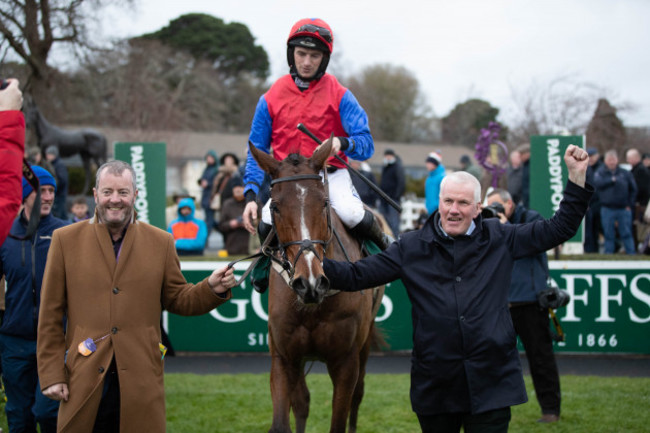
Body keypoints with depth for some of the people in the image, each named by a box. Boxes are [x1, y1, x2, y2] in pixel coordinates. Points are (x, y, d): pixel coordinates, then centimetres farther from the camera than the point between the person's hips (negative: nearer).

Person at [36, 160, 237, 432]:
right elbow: (50, 315, 4)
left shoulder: (160, 242, 8)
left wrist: (212, 289, -7)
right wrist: (51, 374, -1)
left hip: (141, 379, 1)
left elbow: (176, 300, 13)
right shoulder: (65, 240, 5)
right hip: (84, 378, -1)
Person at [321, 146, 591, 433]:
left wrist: (576, 176, 3)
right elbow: (357, 275, 3)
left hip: (490, 384, -1)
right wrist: (317, 265, -13)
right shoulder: (411, 248, 4)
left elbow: (559, 229, 10)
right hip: (435, 385, 1)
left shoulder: (501, 239, 6)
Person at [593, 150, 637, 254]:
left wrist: (630, 205, 4)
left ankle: (631, 253, 7)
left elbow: (633, 189, 11)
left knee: (627, 234, 2)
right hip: (607, 209, -1)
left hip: (623, 209, 1)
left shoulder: (625, 173, 8)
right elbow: (597, 183, -18)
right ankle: (608, 253, 12)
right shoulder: (600, 172, 4)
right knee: (609, 235, 4)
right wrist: (612, 180, -15)